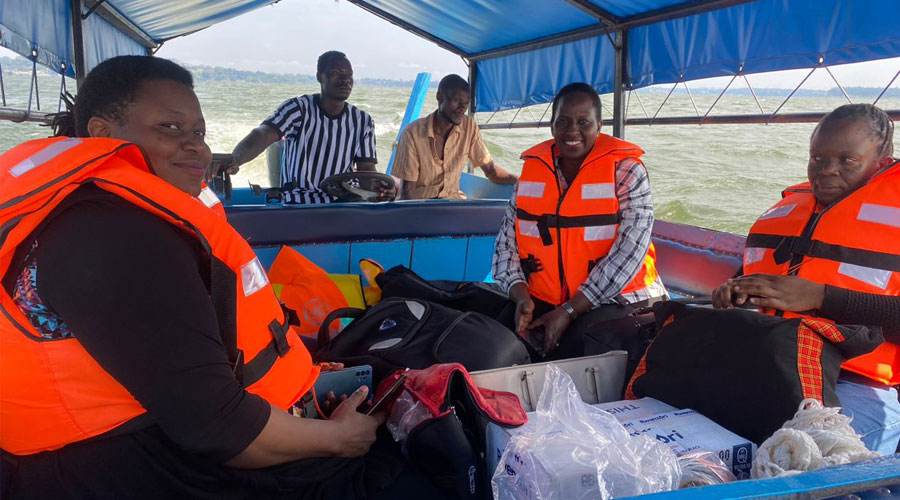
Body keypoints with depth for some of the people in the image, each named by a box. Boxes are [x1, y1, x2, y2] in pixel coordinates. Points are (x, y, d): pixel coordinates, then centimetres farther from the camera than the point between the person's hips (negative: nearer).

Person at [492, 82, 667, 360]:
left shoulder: (626, 172, -5)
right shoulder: (532, 168, 8)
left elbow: (627, 253, -15)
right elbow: (507, 242, 5)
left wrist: (569, 311, -18)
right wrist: (522, 297, -12)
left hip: (615, 299, -3)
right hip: (542, 301, 4)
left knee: (573, 351, -29)